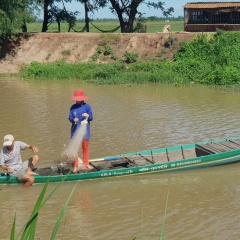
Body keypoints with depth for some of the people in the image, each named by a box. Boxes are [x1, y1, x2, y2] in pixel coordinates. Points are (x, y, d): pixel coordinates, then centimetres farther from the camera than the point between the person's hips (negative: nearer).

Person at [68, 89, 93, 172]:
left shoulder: (87, 106, -4)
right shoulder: (73, 107, 3)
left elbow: (91, 118, -5)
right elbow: (70, 117, 2)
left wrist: (88, 116, -27)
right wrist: (73, 119, -20)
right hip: (75, 130, 1)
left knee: (85, 147, 11)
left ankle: (86, 163, 27)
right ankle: (75, 166, 6)